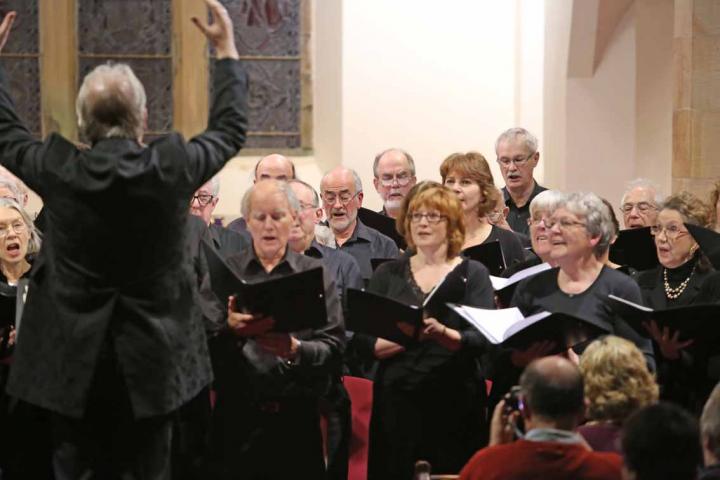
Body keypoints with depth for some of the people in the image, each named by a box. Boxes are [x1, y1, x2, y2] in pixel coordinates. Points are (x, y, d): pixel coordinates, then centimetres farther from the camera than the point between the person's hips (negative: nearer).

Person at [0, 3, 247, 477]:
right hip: (152, 361, 0)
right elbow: (230, 129, 9)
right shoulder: (174, 167, -11)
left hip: (74, 363, 0)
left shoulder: (58, 171, -10)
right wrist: (227, 49, 20)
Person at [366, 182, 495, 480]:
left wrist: (443, 333, -28)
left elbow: (481, 341, -9)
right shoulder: (387, 274, 10)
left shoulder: (472, 274, 4)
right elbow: (368, 344, 1)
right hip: (396, 399, 2)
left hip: (455, 402, -2)